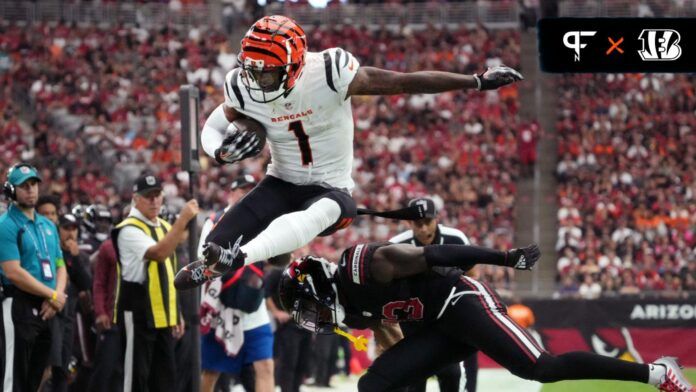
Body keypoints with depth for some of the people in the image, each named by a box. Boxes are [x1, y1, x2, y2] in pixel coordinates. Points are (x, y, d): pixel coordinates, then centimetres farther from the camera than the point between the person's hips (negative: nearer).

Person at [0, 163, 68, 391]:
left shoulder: (48, 226, 16)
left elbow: (60, 267, 17)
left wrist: (57, 296, -4)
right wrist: (53, 296, -13)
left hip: (46, 310, 8)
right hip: (20, 306, -8)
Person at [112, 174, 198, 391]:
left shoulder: (165, 227, 15)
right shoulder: (129, 230, -13)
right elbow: (158, 253, -30)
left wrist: (175, 314, 19)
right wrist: (183, 219, -33)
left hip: (162, 317, 8)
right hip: (138, 315, -8)